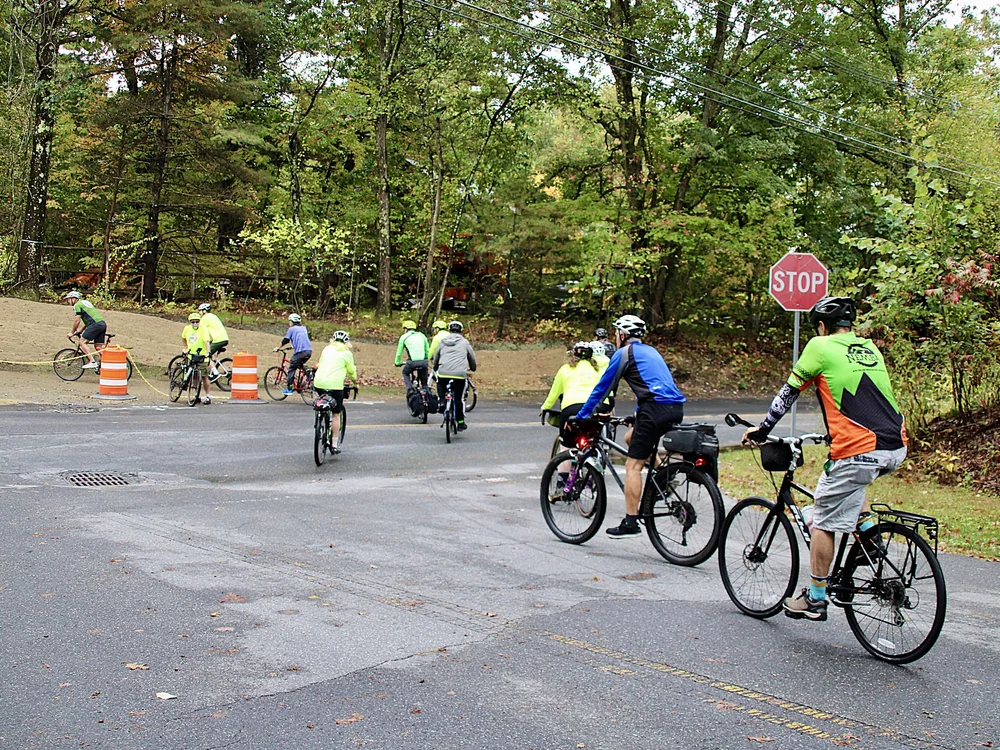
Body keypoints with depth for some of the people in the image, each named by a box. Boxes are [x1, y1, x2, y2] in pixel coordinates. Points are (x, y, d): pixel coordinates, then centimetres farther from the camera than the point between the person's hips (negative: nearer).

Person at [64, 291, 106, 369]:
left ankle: (92, 362, -14)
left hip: (96, 324, -9)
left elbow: (77, 321, -3)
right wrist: (80, 331, 30)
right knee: (98, 347, 11)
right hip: (103, 323, 9)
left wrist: (72, 332, 9)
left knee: (82, 342, -4)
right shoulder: (85, 302, 28)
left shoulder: (77, 305, 0)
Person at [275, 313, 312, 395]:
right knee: (300, 365, 30)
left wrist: (278, 348, 19)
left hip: (300, 351, -6)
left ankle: (289, 389, 3)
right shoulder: (303, 328, 23)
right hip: (309, 351, 6)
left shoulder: (292, 329, 5)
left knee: (291, 368, 5)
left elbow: (285, 340, 5)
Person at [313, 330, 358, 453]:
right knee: (336, 414, 5)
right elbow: (352, 371, 13)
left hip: (319, 383, 4)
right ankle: (335, 444, 3)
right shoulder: (347, 353, 6)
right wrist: (355, 381, 32)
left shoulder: (327, 349, 17)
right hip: (335, 385, -3)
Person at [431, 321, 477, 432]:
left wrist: (435, 369, 42)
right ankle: (460, 422, 13)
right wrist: (472, 369, 41)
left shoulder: (443, 342, 16)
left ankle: (441, 401, 9)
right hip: (460, 374, -1)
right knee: (458, 399, 9)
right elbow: (472, 358, 21)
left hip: (443, 373, 1)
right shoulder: (465, 342, 12)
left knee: (440, 384, 33)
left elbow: (435, 357, 23)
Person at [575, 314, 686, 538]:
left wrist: (580, 417, 13)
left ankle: (630, 523, -3)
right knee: (631, 438, 26)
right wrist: (638, 414, 50)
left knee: (633, 465, -2)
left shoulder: (624, 353, 3)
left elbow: (602, 387, 5)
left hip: (656, 409, -8)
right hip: (676, 409, 8)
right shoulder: (650, 351, 26)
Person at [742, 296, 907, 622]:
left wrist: (763, 429, 18)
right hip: (896, 449, 7)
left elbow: (788, 392, 6)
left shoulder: (821, 347, 2)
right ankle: (868, 530, 21)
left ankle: (815, 599, 14)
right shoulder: (871, 349, 20)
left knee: (823, 523, 6)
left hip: (860, 451, -7)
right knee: (850, 471, 38)